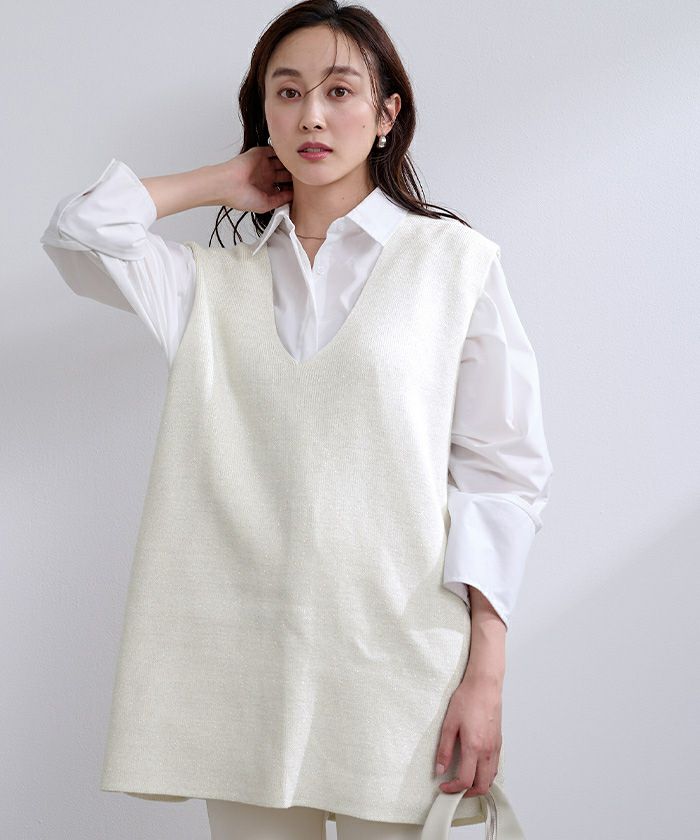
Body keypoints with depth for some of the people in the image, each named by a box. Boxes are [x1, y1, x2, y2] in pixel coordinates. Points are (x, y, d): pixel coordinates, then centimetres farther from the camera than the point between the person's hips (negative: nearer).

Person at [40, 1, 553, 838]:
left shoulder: (455, 260, 4)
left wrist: (486, 675, -7)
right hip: (240, 666, 3)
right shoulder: (218, 282, 13)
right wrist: (222, 182, 11)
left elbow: (503, 474, 0)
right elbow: (76, 231, 1)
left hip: (396, 662, -2)